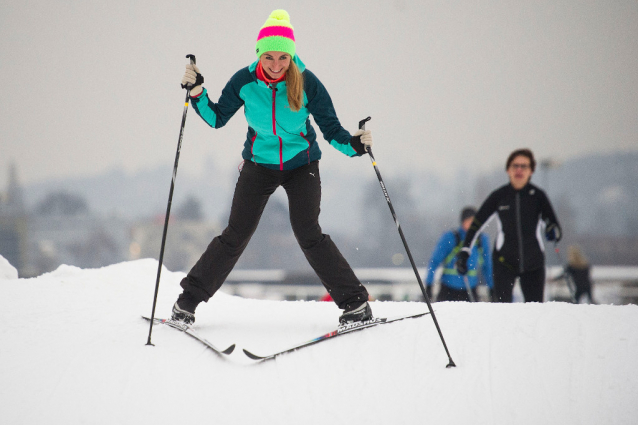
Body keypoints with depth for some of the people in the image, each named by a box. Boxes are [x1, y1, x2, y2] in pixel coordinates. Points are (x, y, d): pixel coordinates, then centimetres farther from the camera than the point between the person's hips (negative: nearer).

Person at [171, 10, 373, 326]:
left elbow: (330, 127, -11)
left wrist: (353, 144, -30)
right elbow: (217, 119, -1)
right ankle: (188, 300, 7)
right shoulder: (244, 82, -14)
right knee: (236, 235, -3)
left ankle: (355, 302, -5)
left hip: (302, 164, -1)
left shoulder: (307, 83, -18)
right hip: (259, 164, 1)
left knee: (308, 234, -14)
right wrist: (197, 92, -16)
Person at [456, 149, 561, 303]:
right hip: (505, 261, -1)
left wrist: (553, 232, -24)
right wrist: (464, 251, 2)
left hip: (533, 262, 1)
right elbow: (477, 223, 6)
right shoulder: (499, 196, 1)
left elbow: (553, 225, 0)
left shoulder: (538, 196, 1)